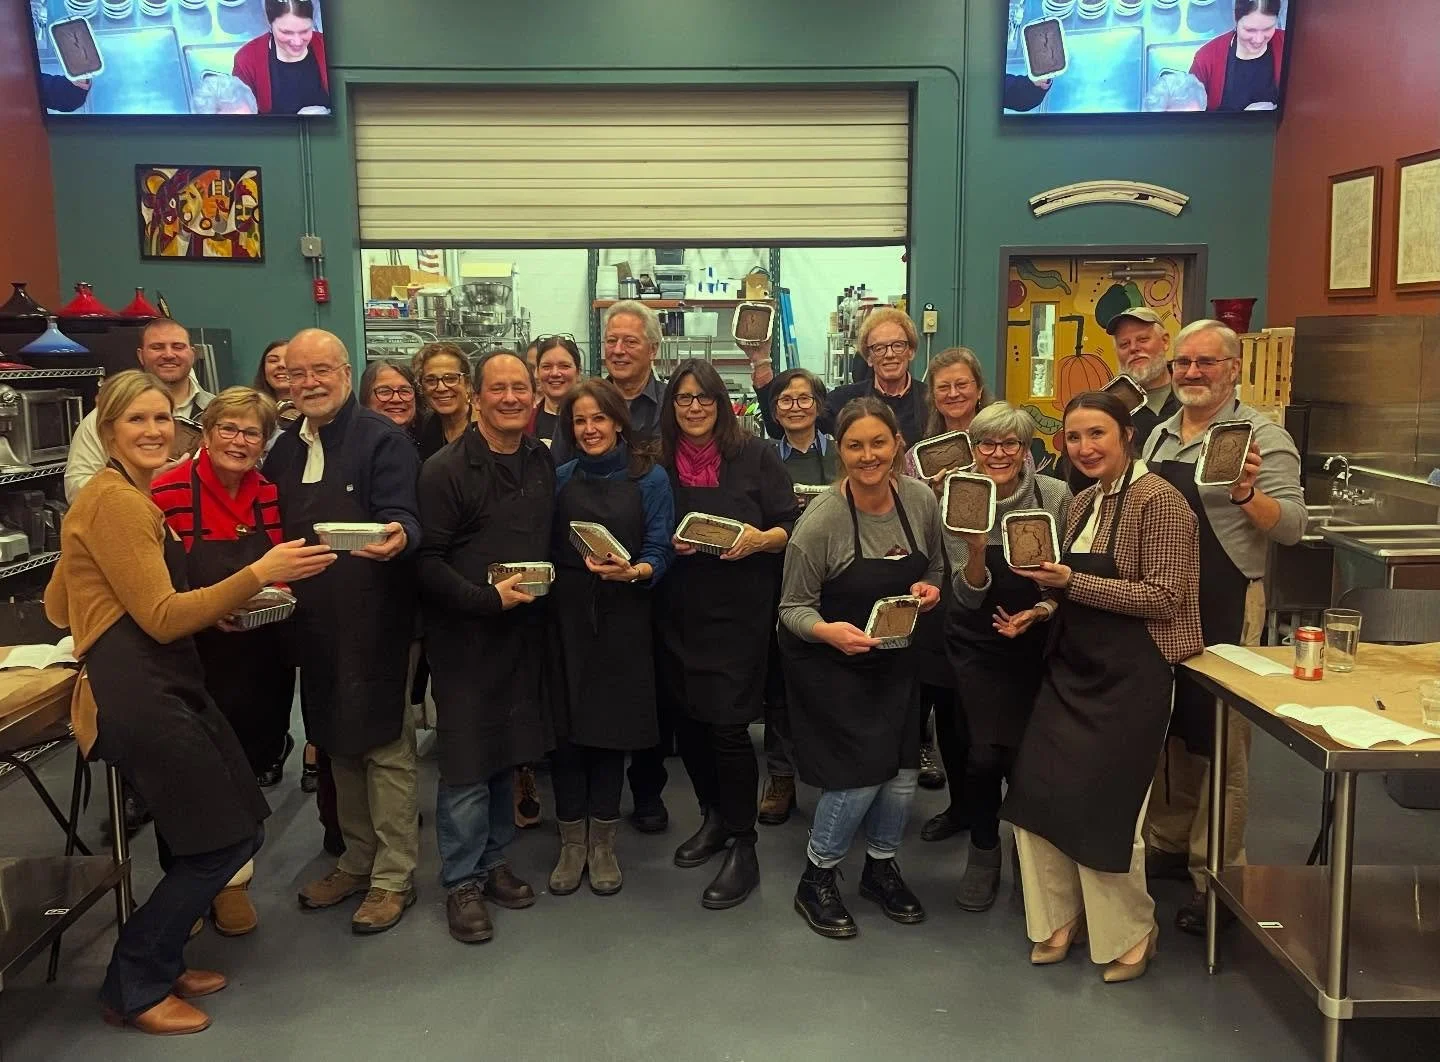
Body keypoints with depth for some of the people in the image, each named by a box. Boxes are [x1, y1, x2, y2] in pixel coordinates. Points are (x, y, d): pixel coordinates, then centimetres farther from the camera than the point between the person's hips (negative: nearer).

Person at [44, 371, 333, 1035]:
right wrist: (259, 573, -23)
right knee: (226, 839, -5)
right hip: (135, 694, -10)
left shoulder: (126, 496, 19)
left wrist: (209, 610, 21)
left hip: (160, 687, 10)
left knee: (235, 826, 11)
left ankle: (161, 963, 26)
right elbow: (161, 616, -16)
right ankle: (134, 988, 11)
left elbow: (58, 607, 22)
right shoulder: (114, 500, -12)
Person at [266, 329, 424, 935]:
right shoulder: (285, 450, 12)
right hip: (314, 623, 7)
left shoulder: (382, 439, -9)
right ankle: (358, 861, 32)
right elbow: (274, 533, 19)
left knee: (385, 747, 1)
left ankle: (393, 876, 14)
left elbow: (401, 515, -19)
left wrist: (397, 536, -40)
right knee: (338, 744, 17)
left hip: (376, 619, -7)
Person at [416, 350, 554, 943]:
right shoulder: (445, 471, -11)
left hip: (523, 630, 6)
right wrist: (488, 598, -20)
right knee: (466, 762, 0)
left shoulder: (543, 463, 7)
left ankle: (493, 861, 30)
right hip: (464, 634, -5)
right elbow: (427, 562, -14)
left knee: (508, 753, 14)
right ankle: (462, 882, 15)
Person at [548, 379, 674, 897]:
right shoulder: (560, 479, 8)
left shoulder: (649, 478, 0)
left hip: (622, 617, -2)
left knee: (610, 727, 5)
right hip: (565, 615, 2)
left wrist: (631, 571, -24)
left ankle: (602, 842, 20)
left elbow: (659, 553, -5)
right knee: (565, 727, 3)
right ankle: (571, 842, 17)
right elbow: (545, 548, 9)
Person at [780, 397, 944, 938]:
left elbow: (935, 567, 10)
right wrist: (828, 630, -35)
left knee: (902, 774, 2)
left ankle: (881, 868, 32)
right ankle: (815, 880, 15)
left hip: (894, 657, 5)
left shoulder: (922, 499, -9)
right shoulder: (822, 518, -22)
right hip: (829, 663, -5)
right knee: (863, 771, -10)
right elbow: (793, 608, -15)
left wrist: (929, 589, -12)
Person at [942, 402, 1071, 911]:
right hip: (977, 644, 0)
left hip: (1038, 640, 0)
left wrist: (1042, 610, -18)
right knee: (985, 752, -7)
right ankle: (983, 851, 18)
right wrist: (976, 549, -30)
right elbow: (969, 595, -12)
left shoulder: (1056, 496, -10)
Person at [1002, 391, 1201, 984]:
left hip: (1129, 677, -7)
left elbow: (1165, 597, -19)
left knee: (1105, 810, -1)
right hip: (1071, 668, 7)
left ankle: (1127, 936, 24)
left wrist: (1072, 583, -22)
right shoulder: (1082, 503, 11)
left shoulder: (1157, 501, -13)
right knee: (1036, 795, 4)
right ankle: (1057, 922, 24)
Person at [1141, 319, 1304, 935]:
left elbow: (1292, 527, -15)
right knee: (1165, 727, 16)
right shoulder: (1161, 435, 11)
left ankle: (1214, 874, 13)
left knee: (1220, 740, 2)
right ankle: (1168, 844, 32)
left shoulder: (1261, 437, -9)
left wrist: (1246, 495, -31)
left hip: (1226, 607, -7)